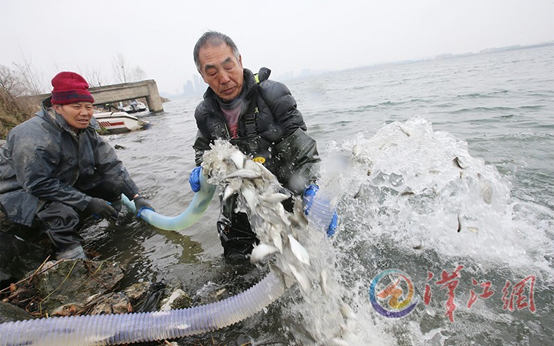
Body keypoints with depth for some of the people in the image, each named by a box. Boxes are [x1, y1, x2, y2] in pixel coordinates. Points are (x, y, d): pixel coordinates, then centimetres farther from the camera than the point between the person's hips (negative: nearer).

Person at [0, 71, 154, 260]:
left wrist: (136, 197, -16)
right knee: (62, 213, -37)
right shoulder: (34, 138, -30)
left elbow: (111, 165, -8)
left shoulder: (86, 131, -5)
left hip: (66, 185, 8)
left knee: (113, 184, -8)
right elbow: (39, 185, -31)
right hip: (21, 192, -7)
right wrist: (89, 203, -31)